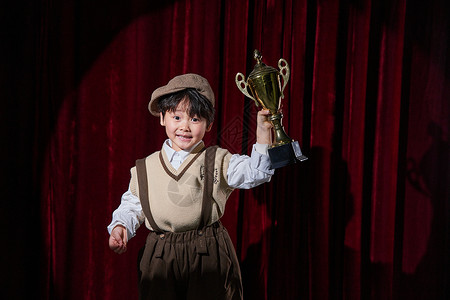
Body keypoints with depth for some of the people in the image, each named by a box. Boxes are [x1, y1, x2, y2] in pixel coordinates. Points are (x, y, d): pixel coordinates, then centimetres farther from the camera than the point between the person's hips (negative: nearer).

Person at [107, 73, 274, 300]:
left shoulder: (218, 161, 1)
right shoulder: (144, 169, 7)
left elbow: (256, 172, -11)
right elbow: (131, 206, 16)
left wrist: (263, 131, -21)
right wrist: (120, 226, -4)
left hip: (209, 256, -1)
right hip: (160, 260, 2)